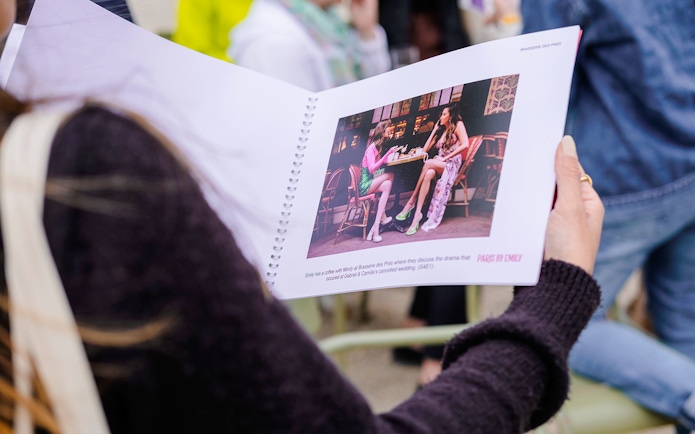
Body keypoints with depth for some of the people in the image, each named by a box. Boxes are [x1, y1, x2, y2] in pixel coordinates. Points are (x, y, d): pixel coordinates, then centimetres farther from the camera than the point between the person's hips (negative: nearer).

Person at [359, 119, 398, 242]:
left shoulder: (379, 147, 12)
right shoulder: (371, 148, -13)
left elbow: (383, 163, 7)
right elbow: (372, 169, -23)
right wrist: (388, 153, -26)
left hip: (373, 183, 8)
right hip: (365, 185, -8)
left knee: (387, 185, -19)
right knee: (390, 175, -23)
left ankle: (376, 225, -25)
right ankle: (383, 218, -26)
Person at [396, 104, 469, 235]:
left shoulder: (458, 125, 2)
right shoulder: (441, 130, 23)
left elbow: (465, 144, -16)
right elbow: (425, 149, 19)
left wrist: (445, 158, -18)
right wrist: (435, 129, 18)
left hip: (452, 165, -5)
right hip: (439, 165, 5)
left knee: (428, 163, -34)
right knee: (428, 174, -33)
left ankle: (411, 202, -31)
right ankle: (417, 215, -42)